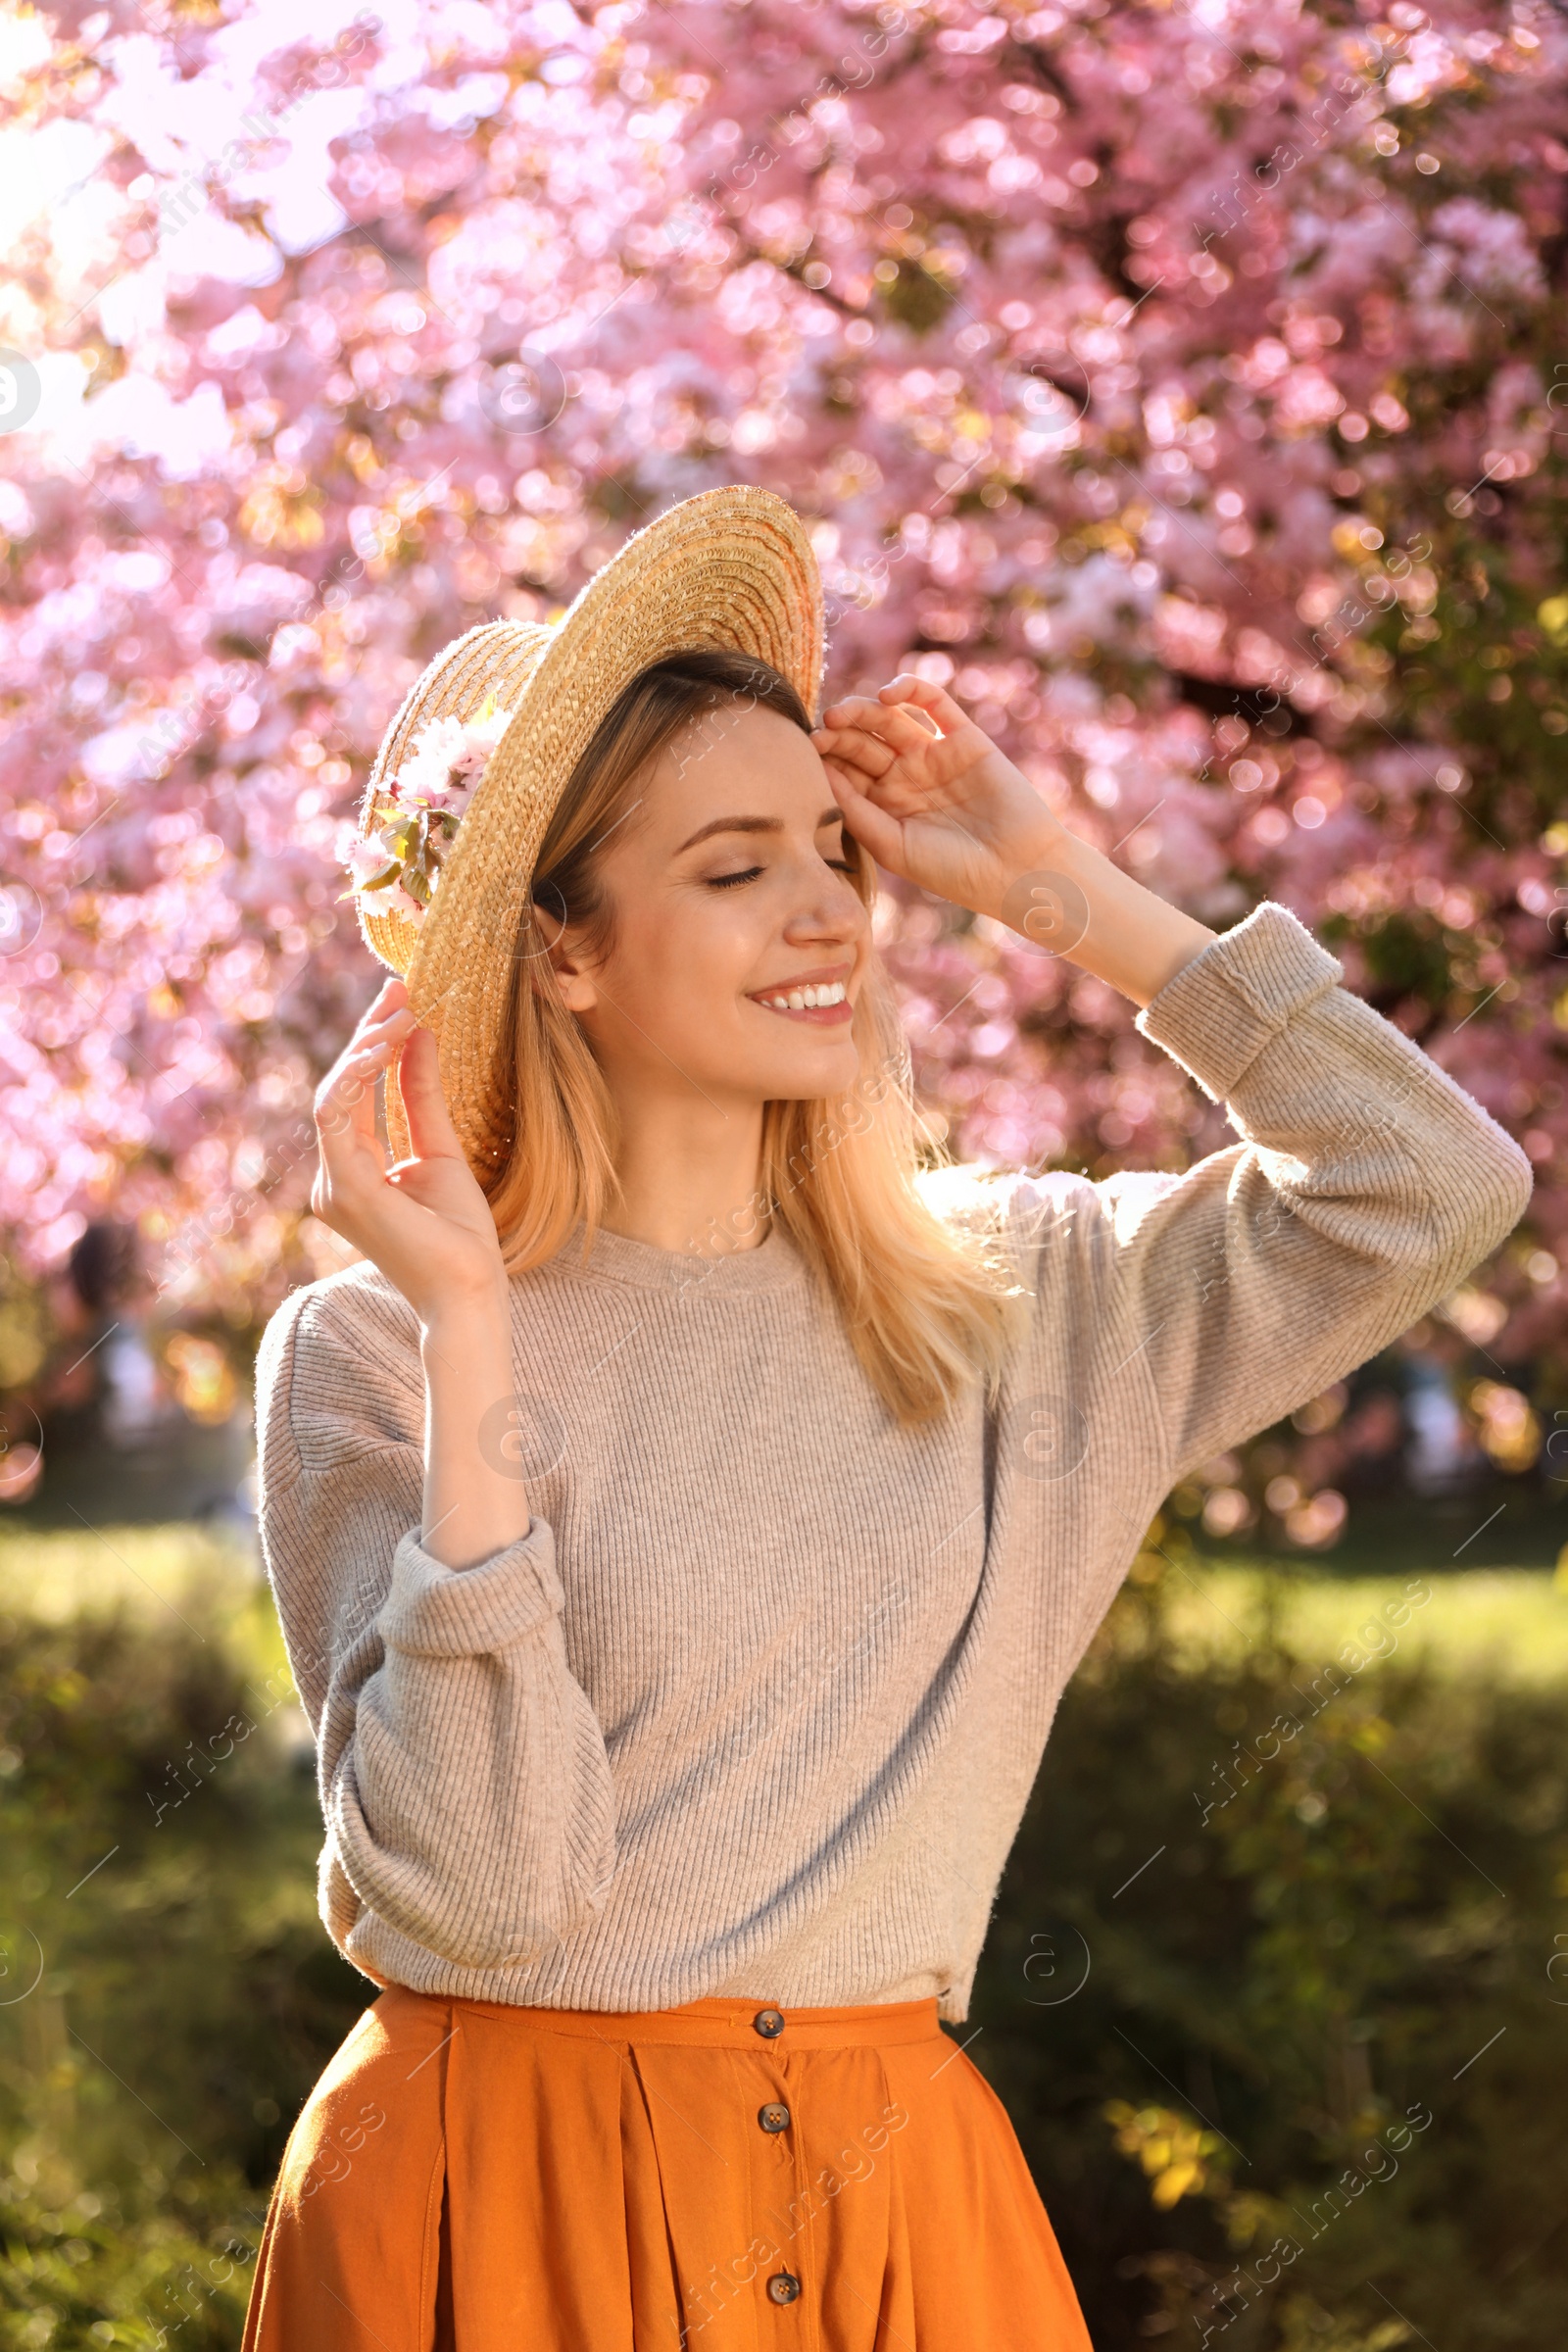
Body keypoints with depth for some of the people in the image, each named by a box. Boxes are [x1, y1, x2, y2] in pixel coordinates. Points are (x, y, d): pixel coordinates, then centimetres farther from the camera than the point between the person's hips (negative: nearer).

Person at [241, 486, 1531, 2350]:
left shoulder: (996, 1292, 6)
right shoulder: (370, 1356, -7)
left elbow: (1433, 1187, 0)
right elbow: (471, 1899, -17)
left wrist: (1055, 890, 1)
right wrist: (471, 1331, -21)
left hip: (903, 2198, 4)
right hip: (515, 2191, -4)